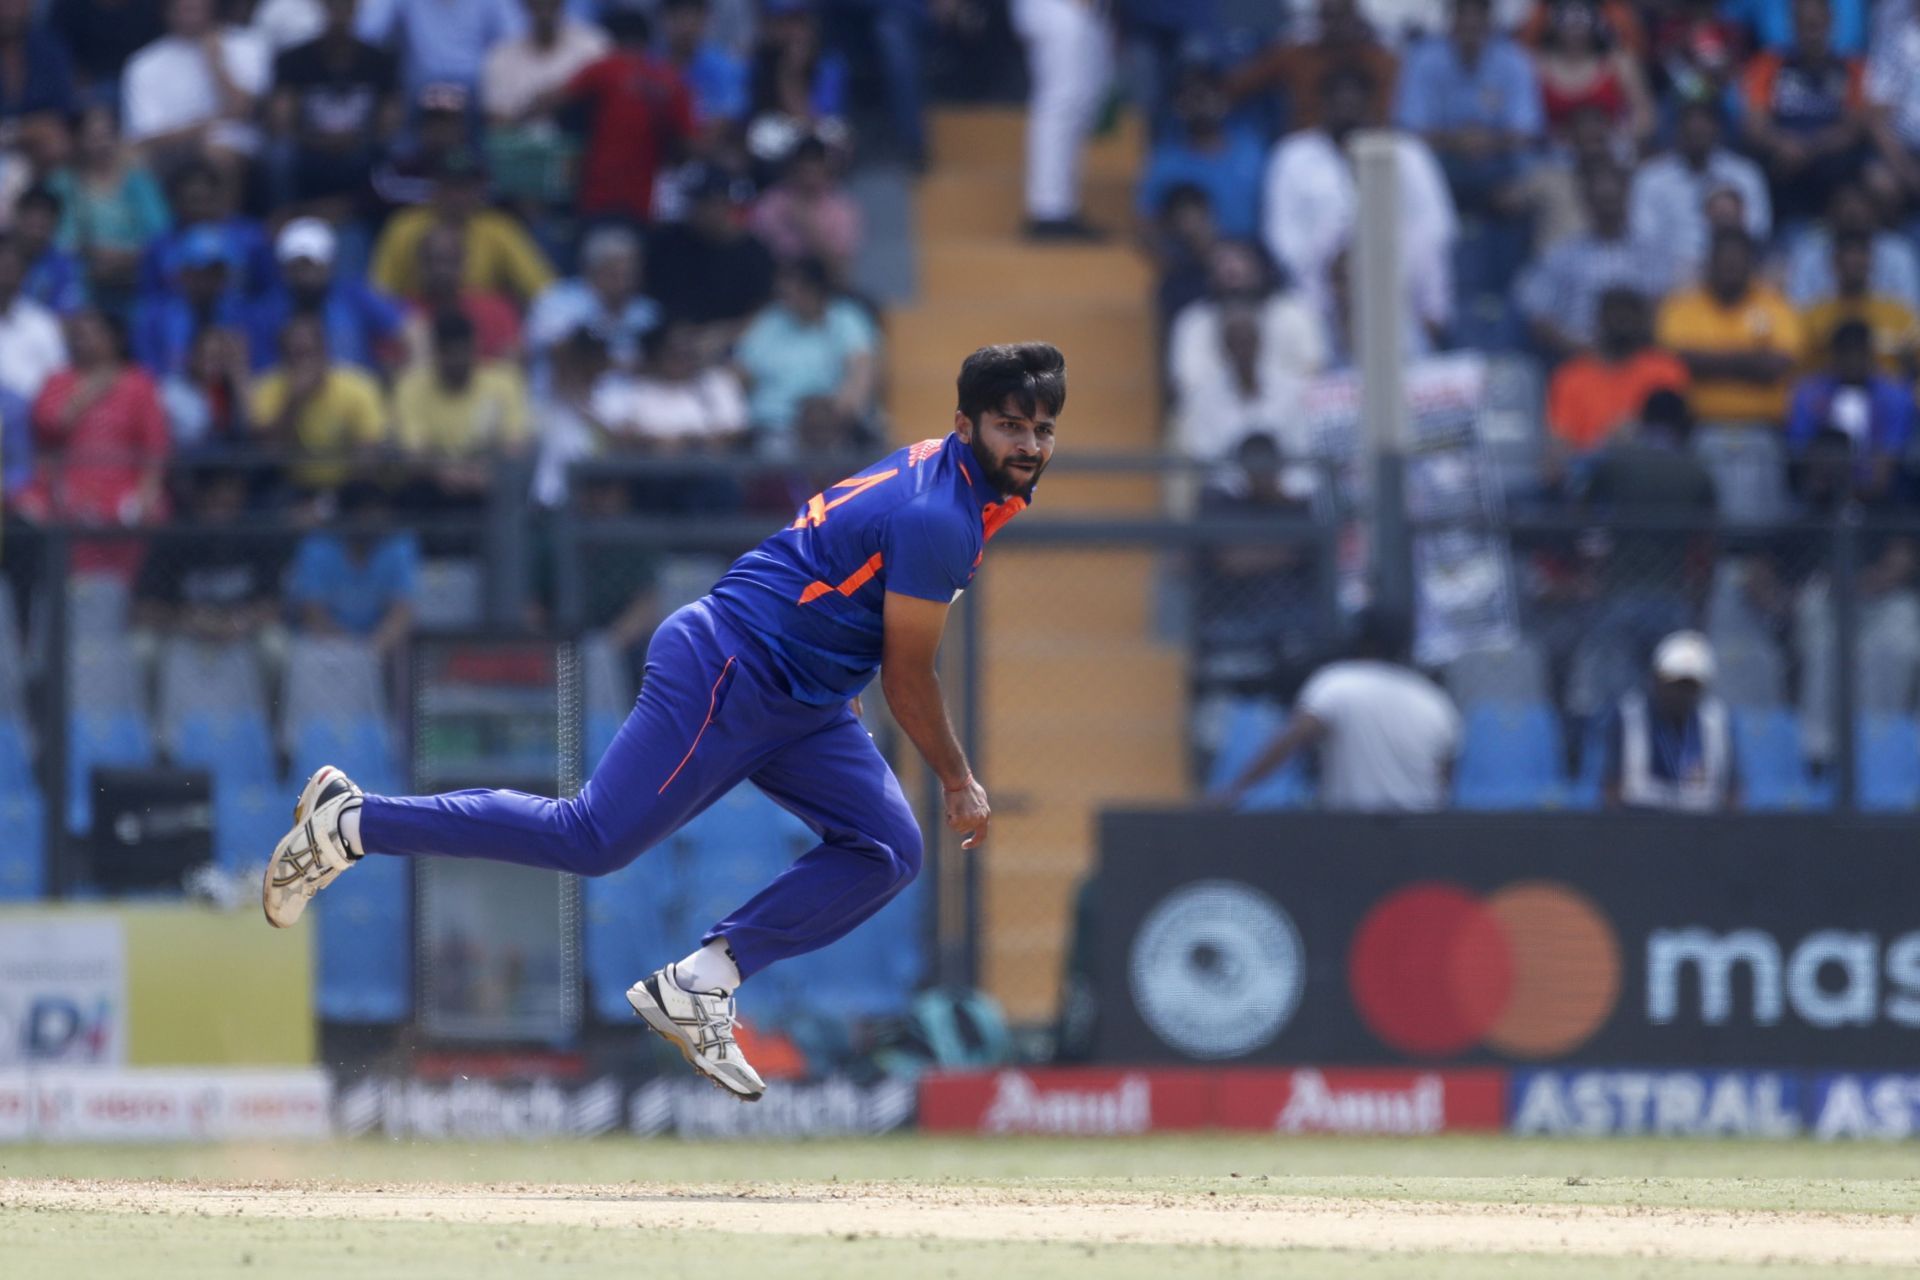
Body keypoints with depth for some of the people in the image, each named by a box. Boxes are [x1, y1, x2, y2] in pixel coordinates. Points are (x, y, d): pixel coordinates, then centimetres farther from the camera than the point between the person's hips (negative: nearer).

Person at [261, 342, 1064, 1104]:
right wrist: (959, 783, -4)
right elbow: (908, 677, -15)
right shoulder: (937, 520, -21)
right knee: (592, 840, -12)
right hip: (724, 676, -10)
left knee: (886, 851, 0)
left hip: (800, 707, 10)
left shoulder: (937, 469, 10)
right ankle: (350, 825, -4)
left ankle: (696, 988, -2)